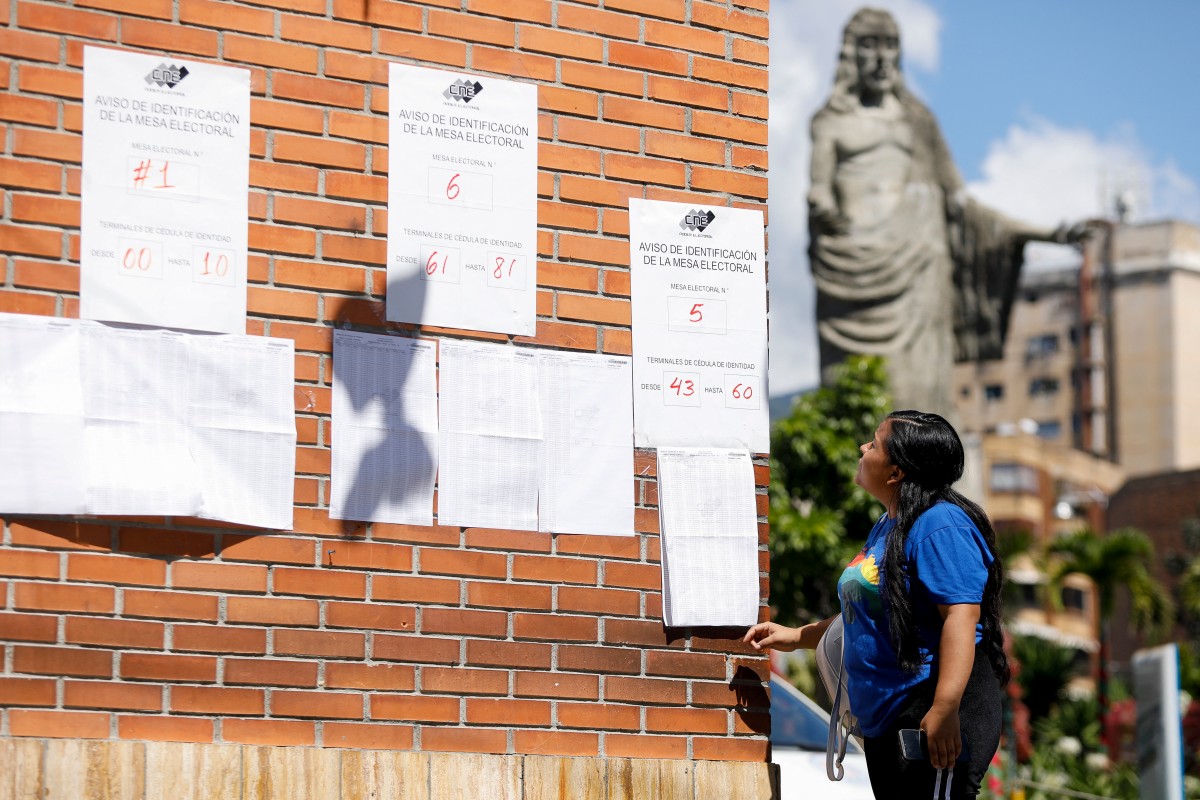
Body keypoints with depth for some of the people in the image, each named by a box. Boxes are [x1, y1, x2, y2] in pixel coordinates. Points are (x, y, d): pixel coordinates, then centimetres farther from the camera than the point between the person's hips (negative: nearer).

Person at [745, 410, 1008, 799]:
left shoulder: (940, 525, -14)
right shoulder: (886, 528, 18)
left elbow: (960, 615, -24)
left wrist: (944, 710, -31)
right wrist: (797, 636, 27)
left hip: (929, 719, -10)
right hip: (885, 723, 11)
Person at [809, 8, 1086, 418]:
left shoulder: (916, 120, 18)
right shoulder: (832, 121, 12)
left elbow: (957, 200, 17)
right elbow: (819, 189, 0)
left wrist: (1046, 235, 12)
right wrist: (822, 209, -25)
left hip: (911, 254, 2)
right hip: (853, 258, -2)